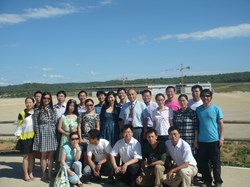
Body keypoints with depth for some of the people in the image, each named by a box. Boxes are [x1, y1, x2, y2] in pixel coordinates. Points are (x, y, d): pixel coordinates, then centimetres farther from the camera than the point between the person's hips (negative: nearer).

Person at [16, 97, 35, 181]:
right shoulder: (22, 113, -5)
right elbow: (19, 125, -3)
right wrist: (18, 135, -7)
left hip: (34, 136, 4)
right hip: (25, 137, -3)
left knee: (32, 155, 10)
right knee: (26, 156, 2)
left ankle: (31, 173, 21)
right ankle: (26, 174, 12)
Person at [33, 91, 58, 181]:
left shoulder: (53, 110, 8)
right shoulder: (37, 111, -1)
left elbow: (55, 123, 10)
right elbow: (35, 124, -1)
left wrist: (54, 132, 5)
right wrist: (38, 135, -5)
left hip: (52, 134, 3)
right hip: (42, 133, -3)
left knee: (51, 155, 5)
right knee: (44, 155, 1)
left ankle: (49, 174, 13)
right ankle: (44, 175, 12)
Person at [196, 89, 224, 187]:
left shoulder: (216, 108, -3)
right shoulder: (198, 109, 4)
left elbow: (221, 124, -1)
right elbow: (197, 125, 8)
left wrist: (221, 138, -7)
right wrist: (196, 138, 6)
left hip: (214, 140, -3)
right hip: (202, 141, 3)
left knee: (216, 162, 7)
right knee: (203, 163, 10)